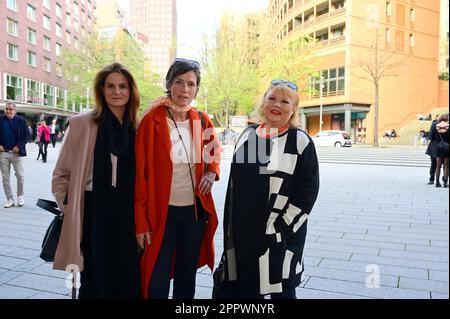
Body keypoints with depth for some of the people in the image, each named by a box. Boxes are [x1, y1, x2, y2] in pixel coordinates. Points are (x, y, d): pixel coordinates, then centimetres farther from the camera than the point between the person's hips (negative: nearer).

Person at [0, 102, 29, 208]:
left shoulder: (21, 120, 0)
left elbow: (26, 135, 0)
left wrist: (19, 146, -10)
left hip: (16, 152, -1)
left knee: (20, 176, 1)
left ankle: (20, 196, 21)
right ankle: (10, 199, 16)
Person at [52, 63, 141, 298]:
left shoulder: (138, 128, 4)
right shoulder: (81, 124, -4)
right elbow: (61, 175, 3)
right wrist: (70, 208, -4)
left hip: (129, 216, 2)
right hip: (94, 213, -2)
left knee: (129, 281, 10)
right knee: (94, 282, 9)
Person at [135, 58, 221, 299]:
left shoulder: (203, 121, 0)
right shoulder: (152, 121, -11)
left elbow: (213, 156, 16)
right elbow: (141, 174, -9)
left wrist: (211, 173, -7)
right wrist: (141, 222, -10)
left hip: (195, 210, 4)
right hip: (161, 212, -3)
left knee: (187, 278, 18)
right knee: (157, 283, 4)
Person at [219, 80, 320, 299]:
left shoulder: (300, 141, -6)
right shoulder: (247, 136, 7)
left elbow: (308, 189, -9)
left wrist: (282, 226, -14)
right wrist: (231, 227, 10)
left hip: (280, 236, -4)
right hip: (244, 232, 4)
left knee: (281, 291, 10)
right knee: (244, 290, 14)